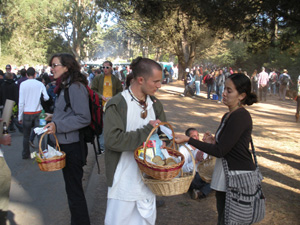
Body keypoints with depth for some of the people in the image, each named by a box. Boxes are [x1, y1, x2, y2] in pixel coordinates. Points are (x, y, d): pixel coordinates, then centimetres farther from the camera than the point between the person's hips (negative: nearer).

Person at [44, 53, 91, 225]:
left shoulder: (76, 87, -18)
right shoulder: (65, 86, 11)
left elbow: (84, 119, -23)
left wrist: (58, 126, -25)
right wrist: (54, 119, 12)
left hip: (73, 146, -10)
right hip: (66, 144, 10)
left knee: (74, 190, 2)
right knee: (72, 187, 21)